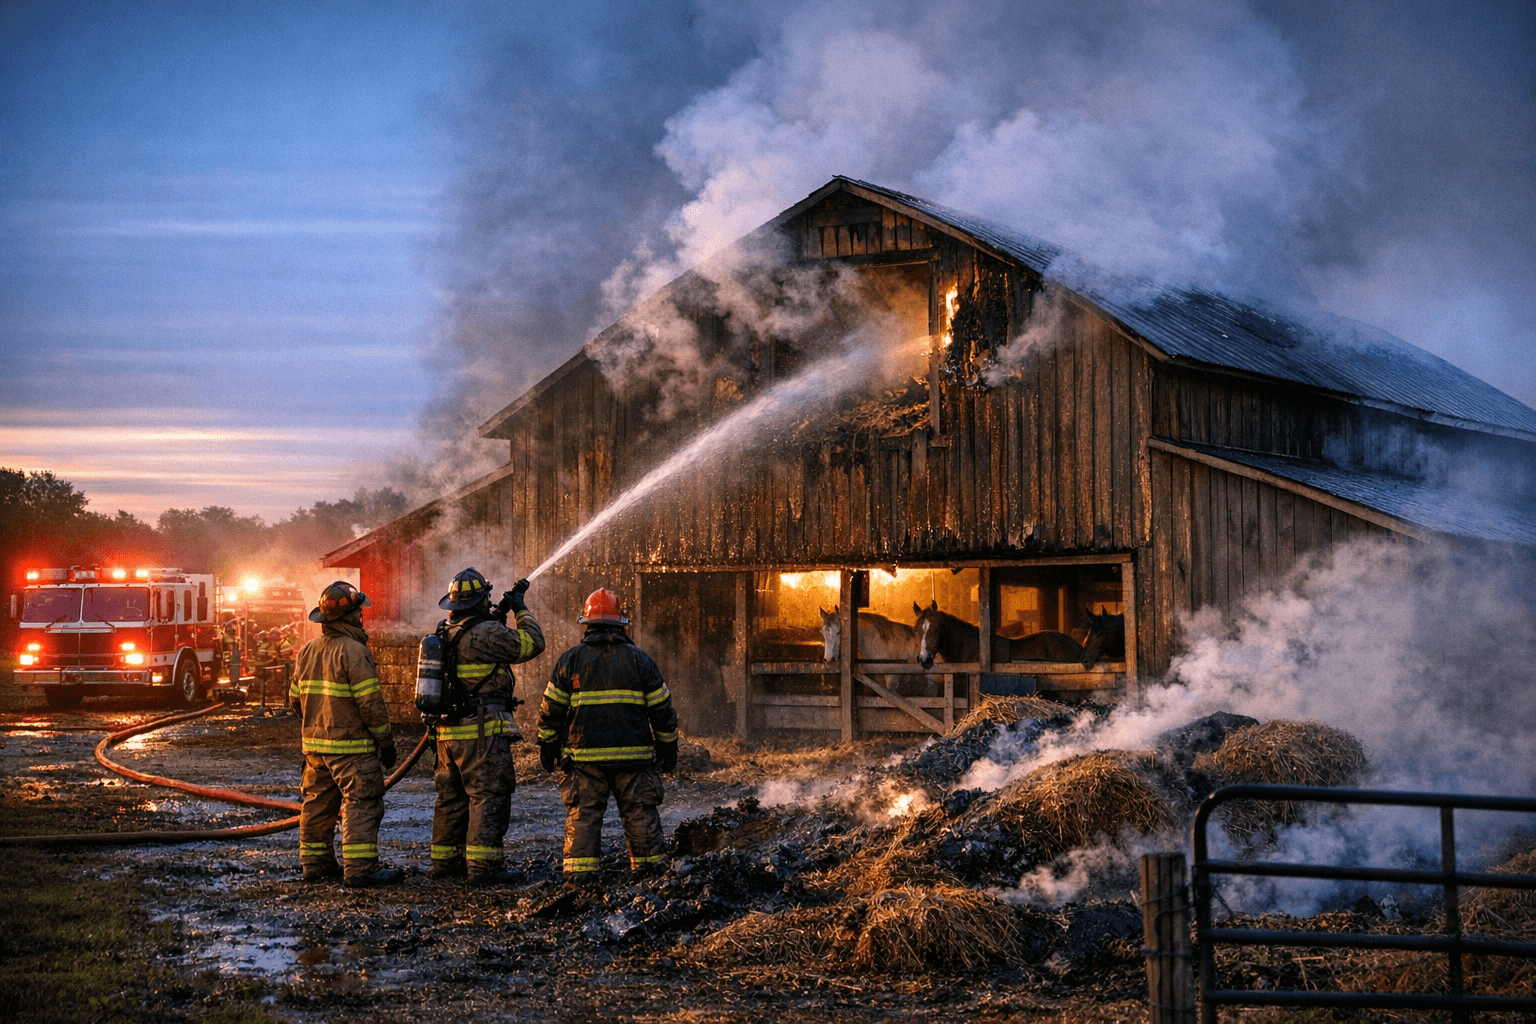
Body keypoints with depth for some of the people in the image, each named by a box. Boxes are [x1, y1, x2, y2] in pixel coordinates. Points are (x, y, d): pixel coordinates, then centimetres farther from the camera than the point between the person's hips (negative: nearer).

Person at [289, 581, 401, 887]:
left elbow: (295, 699, 15)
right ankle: (360, 870, -11)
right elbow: (370, 703, -18)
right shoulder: (353, 651, -16)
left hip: (315, 744, 8)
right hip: (352, 747, -8)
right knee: (362, 804, -7)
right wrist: (386, 741, -9)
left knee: (318, 802, 16)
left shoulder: (308, 650, 9)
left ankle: (316, 863, 22)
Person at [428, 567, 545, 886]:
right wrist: (522, 611, 5)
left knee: (451, 798, 16)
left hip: (447, 731, 8)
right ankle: (482, 866, -10)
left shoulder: (444, 633, 11)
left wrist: (496, 616, 21)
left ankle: (445, 862, 21)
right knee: (489, 797, -6)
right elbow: (533, 643, -9)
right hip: (482, 732, -8)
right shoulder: (487, 633, -15)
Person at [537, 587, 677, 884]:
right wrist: (668, 748, 15)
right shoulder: (639, 659, 3)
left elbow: (551, 710, 3)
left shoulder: (570, 660, 2)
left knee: (583, 814, 4)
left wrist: (547, 748, 14)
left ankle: (579, 869, -2)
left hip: (585, 756, 0)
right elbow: (662, 709, 6)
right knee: (640, 812, 8)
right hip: (633, 756, 0)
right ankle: (648, 866, 12)